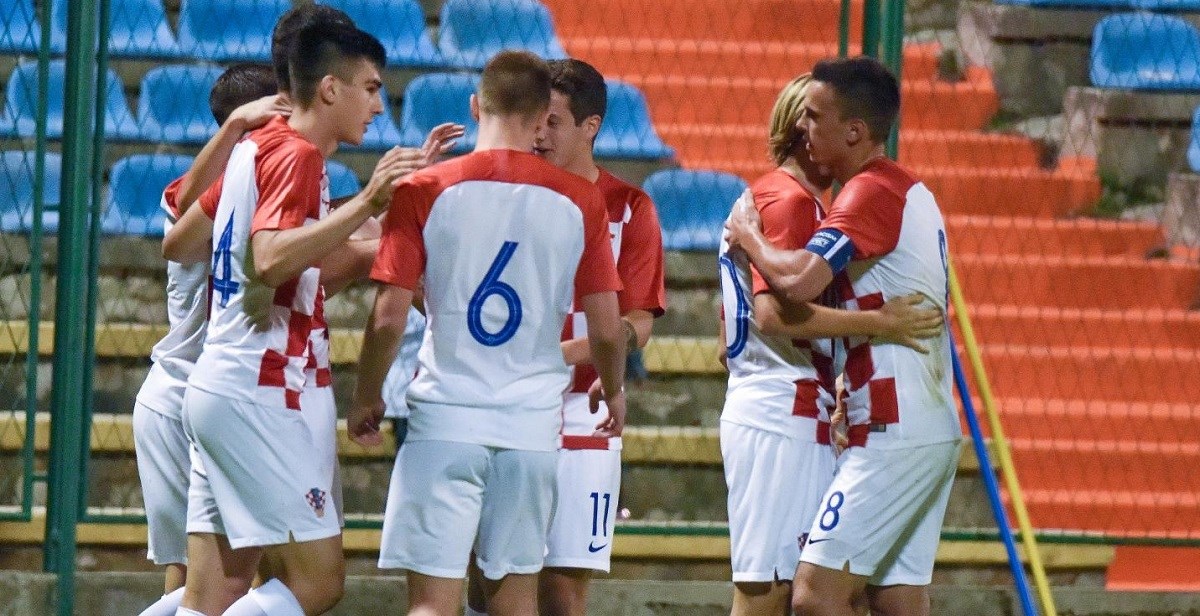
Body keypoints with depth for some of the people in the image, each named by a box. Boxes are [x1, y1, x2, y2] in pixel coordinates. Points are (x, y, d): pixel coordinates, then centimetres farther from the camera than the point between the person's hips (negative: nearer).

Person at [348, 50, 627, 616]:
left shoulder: (426, 190, -4)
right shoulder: (579, 201, 1)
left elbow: (388, 319, -5)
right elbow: (606, 330, 3)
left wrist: (366, 400, 11)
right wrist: (613, 391, 23)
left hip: (444, 420, -2)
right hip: (533, 426, 2)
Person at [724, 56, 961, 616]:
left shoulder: (870, 192, -12)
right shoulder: (913, 193, 19)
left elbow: (798, 282, -25)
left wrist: (747, 236, -7)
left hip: (892, 438, -10)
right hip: (933, 431, 10)